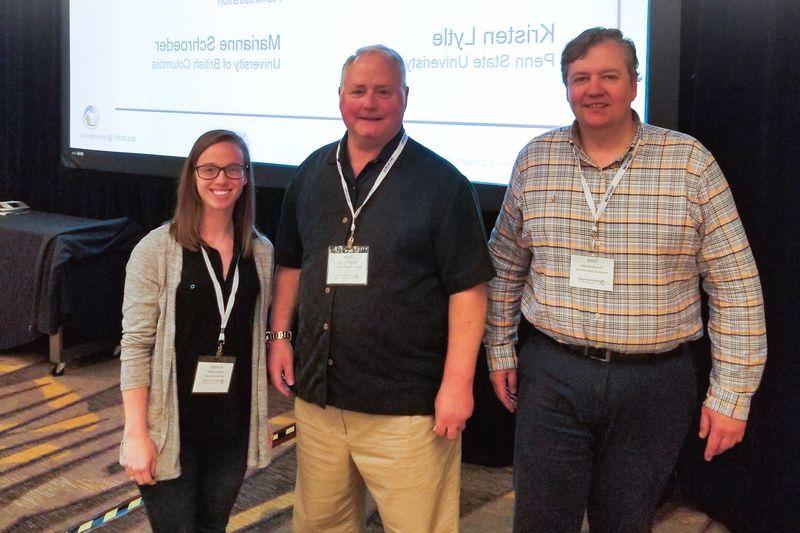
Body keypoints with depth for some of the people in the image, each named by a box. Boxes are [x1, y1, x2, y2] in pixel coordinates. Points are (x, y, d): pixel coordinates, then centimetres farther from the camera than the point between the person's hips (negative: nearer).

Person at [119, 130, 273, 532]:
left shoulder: (260, 252, 4)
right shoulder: (157, 250, -9)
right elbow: (136, 346, -11)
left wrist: (263, 419, 12)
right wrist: (137, 434, -14)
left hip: (234, 427, 4)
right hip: (172, 429, -4)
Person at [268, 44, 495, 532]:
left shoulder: (442, 182, -8)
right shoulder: (312, 174, 9)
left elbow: (468, 287, -10)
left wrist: (457, 382, -14)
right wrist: (280, 334, 11)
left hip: (406, 406, -5)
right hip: (318, 394, 5)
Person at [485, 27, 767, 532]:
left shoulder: (690, 162, -6)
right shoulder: (535, 160, 2)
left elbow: (735, 285, -5)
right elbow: (506, 266, 13)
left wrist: (732, 392, -6)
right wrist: (500, 351, 10)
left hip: (654, 382, -1)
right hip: (551, 376, 2)